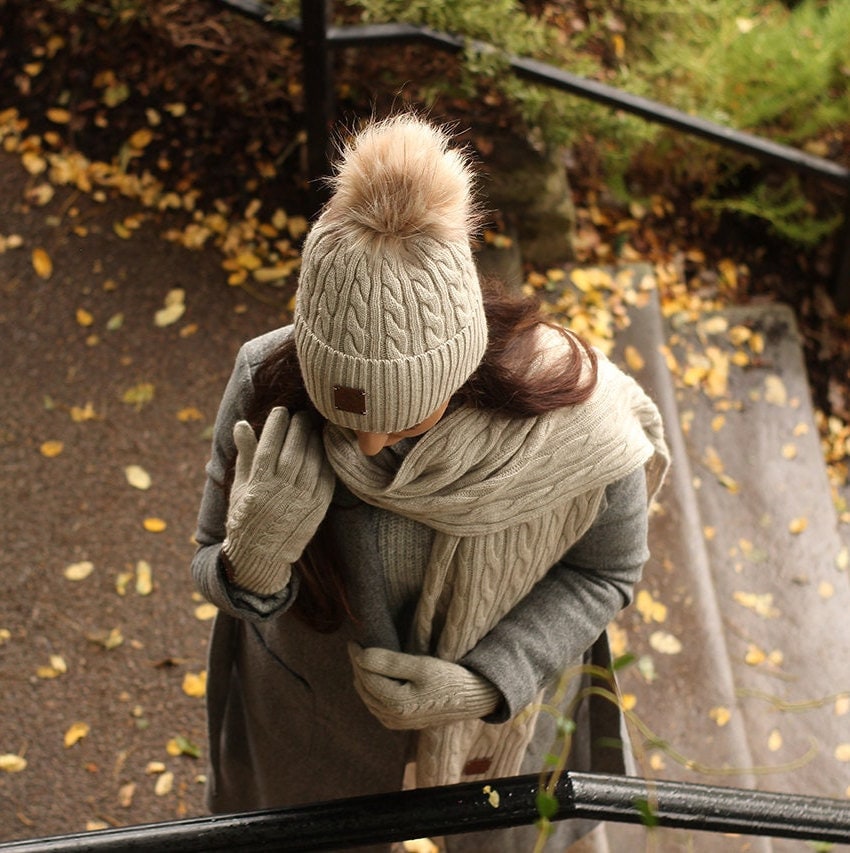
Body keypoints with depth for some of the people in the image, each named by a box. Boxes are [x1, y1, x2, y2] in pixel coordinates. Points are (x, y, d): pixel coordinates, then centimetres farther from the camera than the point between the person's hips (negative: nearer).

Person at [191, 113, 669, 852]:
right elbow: (214, 568, -18)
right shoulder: (269, 388, -34)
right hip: (312, 703, 1)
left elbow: (609, 566, -16)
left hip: (503, 679, 0)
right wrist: (252, 564, -43)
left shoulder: (570, 416, -36)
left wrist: (485, 684, -28)